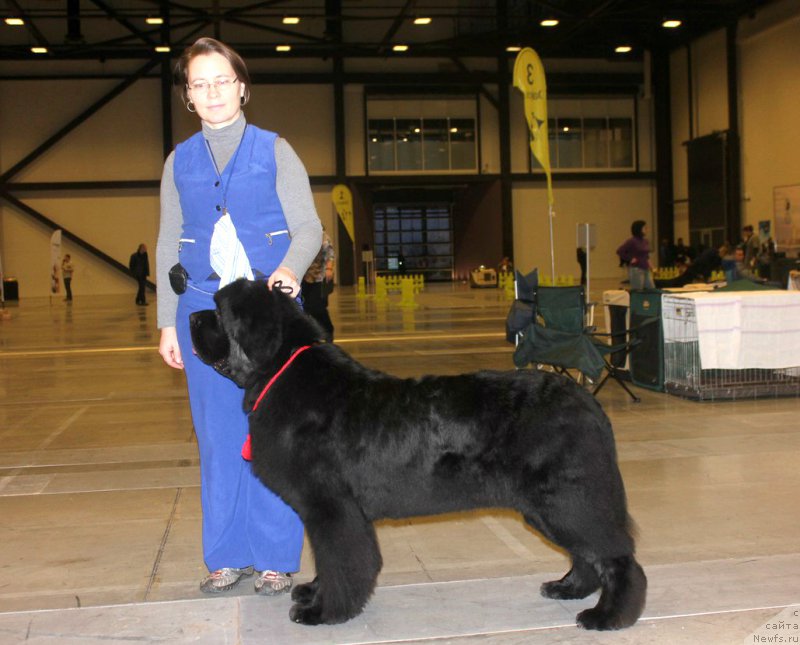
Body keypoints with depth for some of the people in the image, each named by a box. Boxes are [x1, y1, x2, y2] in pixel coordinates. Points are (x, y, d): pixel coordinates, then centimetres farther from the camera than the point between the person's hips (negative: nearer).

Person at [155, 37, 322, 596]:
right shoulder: (179, 162, 12)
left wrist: (291, 267, -23)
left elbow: (308, 227, -1)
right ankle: (230, 555, 17)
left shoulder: (274, 151, 4)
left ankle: (277, 559, 9)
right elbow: (168, 246, 13)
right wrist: (168, 324, 8)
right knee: (218, 435, 5)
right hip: (203, 309, 3)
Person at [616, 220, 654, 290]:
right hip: (636, 270, -8)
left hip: (646, 269, 8)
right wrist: (630, 259, -12)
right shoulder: (632, 241, -12)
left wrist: (647, 259, 12)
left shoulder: (645, 241, 12)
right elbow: (619, 251, -16)